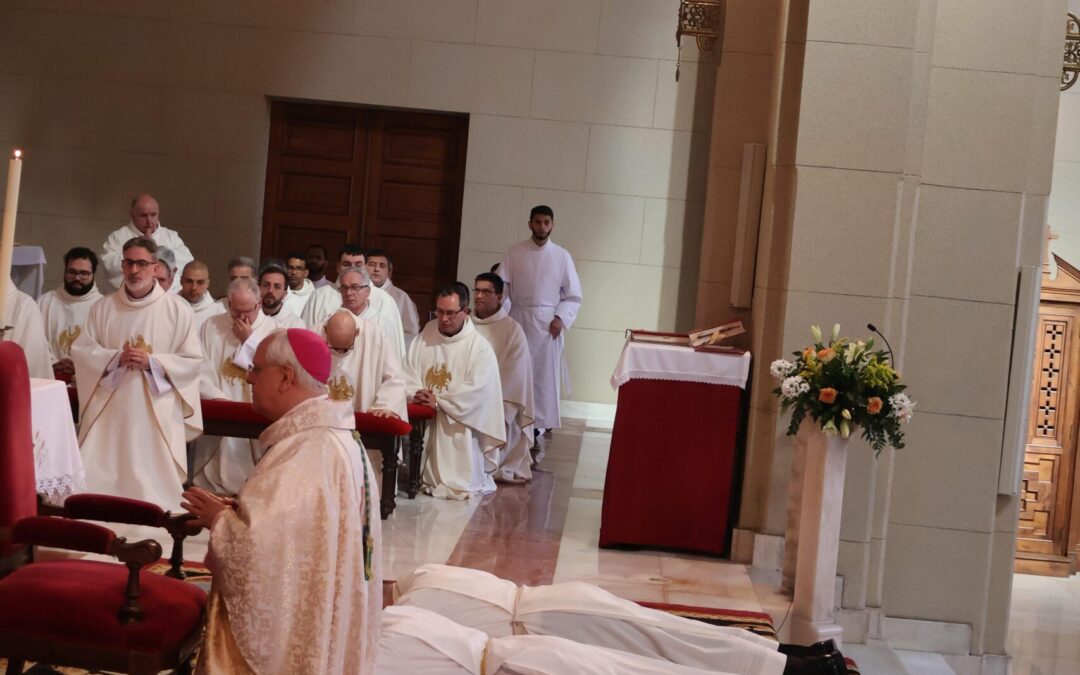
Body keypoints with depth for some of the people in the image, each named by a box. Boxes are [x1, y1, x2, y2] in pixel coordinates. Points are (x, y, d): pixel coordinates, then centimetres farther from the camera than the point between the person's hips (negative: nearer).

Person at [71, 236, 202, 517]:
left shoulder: (178, 310, -1)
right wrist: (116, 358, -13)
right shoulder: (103, 307, 7)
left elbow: (193, 361, -2)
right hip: (108, 409, 2)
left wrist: (152, 362, -16)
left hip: (157, 412, -2)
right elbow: (80, 350, 5)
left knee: (153, 486, -5)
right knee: (97, 481, -2)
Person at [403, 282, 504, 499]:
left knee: (462, 481, -8)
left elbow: (477, 390, -17)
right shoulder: (425, 337, 7)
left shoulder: (480, 348, -8)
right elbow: (408, 373, 3)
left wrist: (438, 401, -17)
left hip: (458, 427, -4)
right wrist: (417, 394, -18)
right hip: (423, 423, 4)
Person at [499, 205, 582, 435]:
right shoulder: (515, 253, 4)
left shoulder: (562, 256, 4)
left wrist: (560, 318, -9)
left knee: (545, 376, -1)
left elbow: (574, 295, 5)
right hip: (518, 321, 0)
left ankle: (540, 425, 2)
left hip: (548, 323, 0)